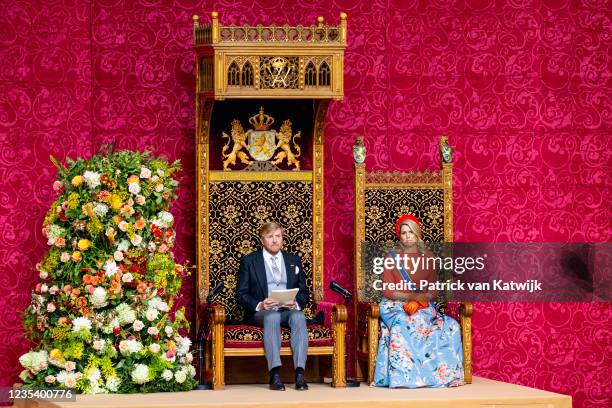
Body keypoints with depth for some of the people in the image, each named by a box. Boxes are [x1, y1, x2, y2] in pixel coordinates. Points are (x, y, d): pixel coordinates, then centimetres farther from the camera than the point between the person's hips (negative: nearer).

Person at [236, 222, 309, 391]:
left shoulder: (293, 260, 20)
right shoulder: (249, 261, 11)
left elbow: (303, 291, 18)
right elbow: (241, 293, 5)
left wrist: (296, 303, -6)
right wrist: (259, 305, -14)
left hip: (289, 310, 2)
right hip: (261, 312, -2)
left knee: (299, 317, -34)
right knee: (272, 317, -39)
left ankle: (299, 373, -44)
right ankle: (275, 374, -47)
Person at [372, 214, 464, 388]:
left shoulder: (428, 257, 13)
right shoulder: (391, 257, 6)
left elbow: (433, 291, 8)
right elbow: (388, 291, -2)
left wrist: (418, 301, -13)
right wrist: (412, 296, -15)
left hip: (423, 307, 3)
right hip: (395, 306, -3)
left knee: (450, 326, -26)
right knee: (402, 326, -39)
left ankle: (445, 374, -23)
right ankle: (403, 377, -38)